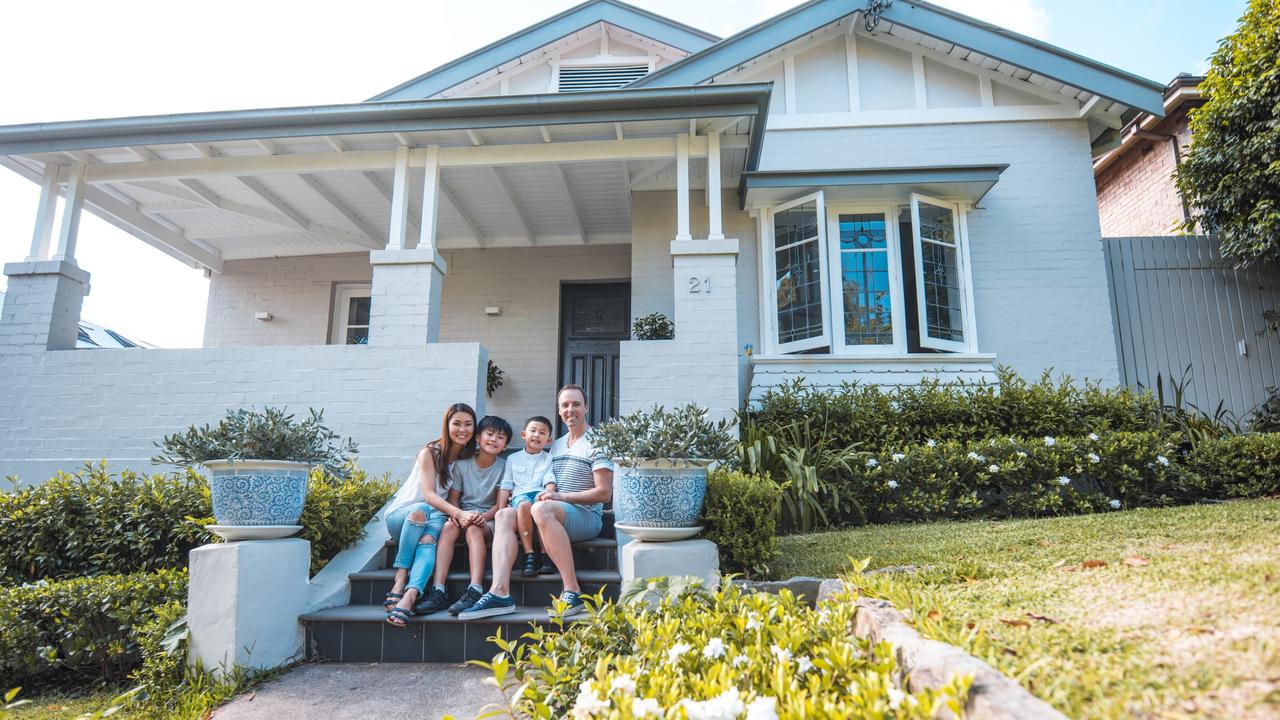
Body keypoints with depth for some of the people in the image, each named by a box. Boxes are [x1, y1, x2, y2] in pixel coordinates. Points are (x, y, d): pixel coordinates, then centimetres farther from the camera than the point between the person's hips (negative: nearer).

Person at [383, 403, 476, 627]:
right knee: (421, 510, -36)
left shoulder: (470, 459, 5)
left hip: (436, 517, 2)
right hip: (402, 514, -1)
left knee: (429, 539, -33)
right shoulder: (429, 453, -7)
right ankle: (401, 577, -33)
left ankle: (409, 597, -51)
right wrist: (458, 512, -35)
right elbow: (428, 494, -19)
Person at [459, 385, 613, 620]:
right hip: (557, 516, 7)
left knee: (542, 509, -36)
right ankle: (500, 592, -29)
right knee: (504, 515, -12)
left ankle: (572, 591, -35)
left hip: (587, 516, -7)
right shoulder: (557, 445, 21)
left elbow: (604, 493, -11)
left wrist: (561, 496, -14)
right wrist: (547, 493, -4)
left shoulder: (596, 443, -4)